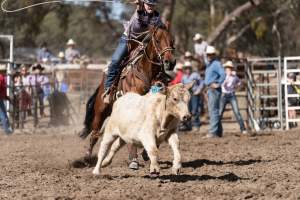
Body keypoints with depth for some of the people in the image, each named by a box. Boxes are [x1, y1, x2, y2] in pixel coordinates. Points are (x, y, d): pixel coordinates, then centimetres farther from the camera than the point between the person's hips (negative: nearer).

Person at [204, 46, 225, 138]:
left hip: (214, 89, -11)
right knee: (213, 110, 13)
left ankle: (213, 132, -14)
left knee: (213, 110, -12)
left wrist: (218, 84, -21)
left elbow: (223, 75, -24)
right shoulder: (208, 65, 18)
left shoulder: (216, 64, -11)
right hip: (210, 90, 11)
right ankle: (219, 131, 19)